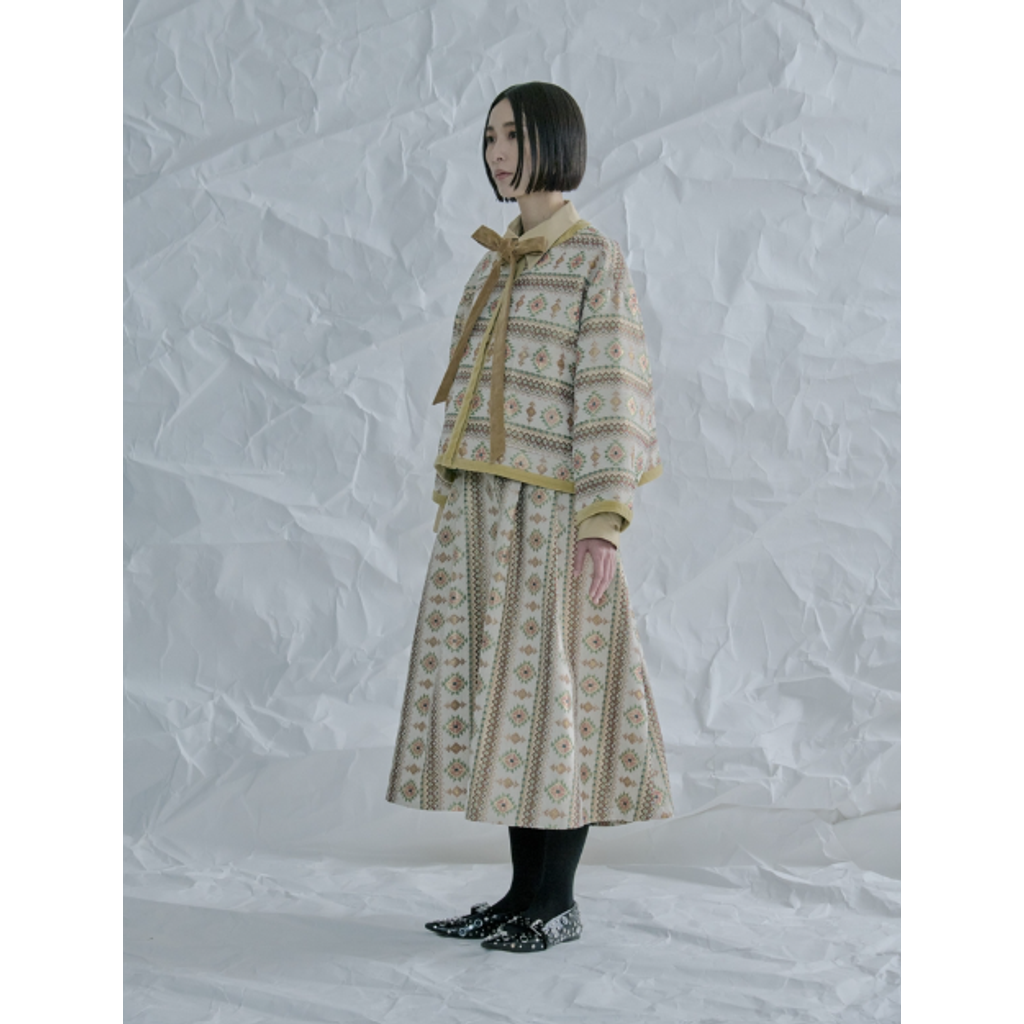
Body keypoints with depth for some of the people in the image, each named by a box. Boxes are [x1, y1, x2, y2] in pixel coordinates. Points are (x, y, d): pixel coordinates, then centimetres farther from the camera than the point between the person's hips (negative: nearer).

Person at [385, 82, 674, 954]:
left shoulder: (598, 262, -4)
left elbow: (610, 394, -12)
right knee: (498, 693, 8)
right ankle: (525, 891, 17)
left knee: (552, 688, -3)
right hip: (482, 506, 8)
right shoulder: (496, 266, 18)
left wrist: (605, 520, -19)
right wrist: (450, 510, 15)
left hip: (550, 506, -7)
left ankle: (558, 903, 7)